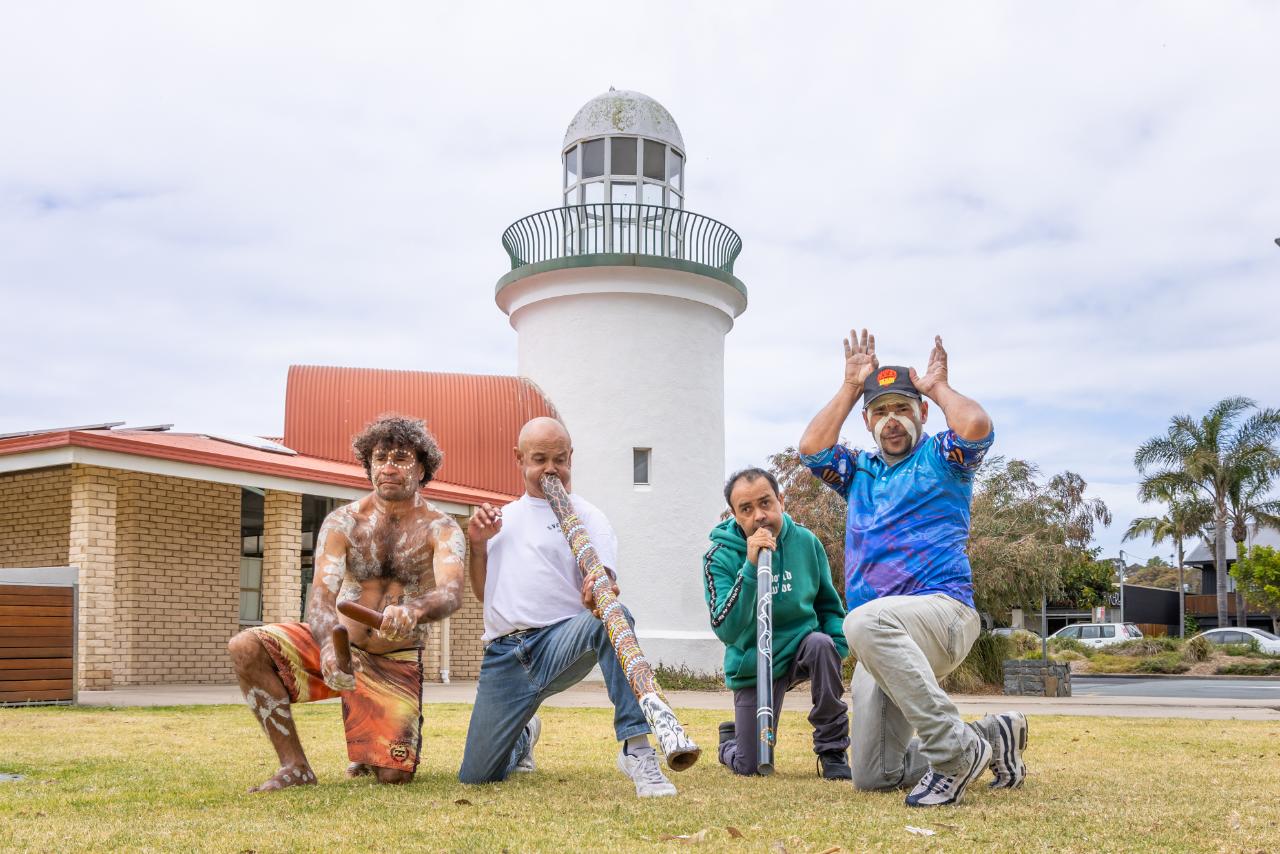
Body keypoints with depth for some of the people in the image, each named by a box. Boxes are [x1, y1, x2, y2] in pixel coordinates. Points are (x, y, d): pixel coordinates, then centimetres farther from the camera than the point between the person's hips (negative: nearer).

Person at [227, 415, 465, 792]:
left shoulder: (440, 530, -11)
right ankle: (295, 765, -13)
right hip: (336, 645, 2)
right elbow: (323, 591, -19)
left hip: (396, 662, -1)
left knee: (394, 775, -15)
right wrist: (329, 645, -43)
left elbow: (451, 593, -31)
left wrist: (414, 611, -56)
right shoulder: (343, 522, -6)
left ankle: (372, 754, 25)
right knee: (246, 648, -24)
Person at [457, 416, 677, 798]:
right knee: (476, 776, 3)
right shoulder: (503, 518, 20)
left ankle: (637, 748, -38)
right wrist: (477, 544, 6)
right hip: (504, 655, 4)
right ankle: (524, 735, 39)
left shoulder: (586, 516, 4)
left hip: (562, 642, -4)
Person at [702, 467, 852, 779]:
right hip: (753, 667, -1)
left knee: (822, 644, -33)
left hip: (801, 647, 2)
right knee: (749, 766, -2)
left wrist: (837, 647, -10)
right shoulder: (720, 557, -16)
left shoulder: (806, 542, -7)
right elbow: (726, 630, -28)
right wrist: (750, 567, -36)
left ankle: (832, 751, -15)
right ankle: (731, 737, 37)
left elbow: (828, 605, 8)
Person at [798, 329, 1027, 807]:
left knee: (867, 621, -41)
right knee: (872, 776, 0)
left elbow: (975, 426, -13)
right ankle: (990, 738, 19)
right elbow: (812, 448, 5)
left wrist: (938, 387, 5)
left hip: (944, 610, -6)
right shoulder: (859, 472, 24)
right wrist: (851, 387, 12)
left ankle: (956, 751, -32)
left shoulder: (941, 459, 10)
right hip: (886, 643, 6)